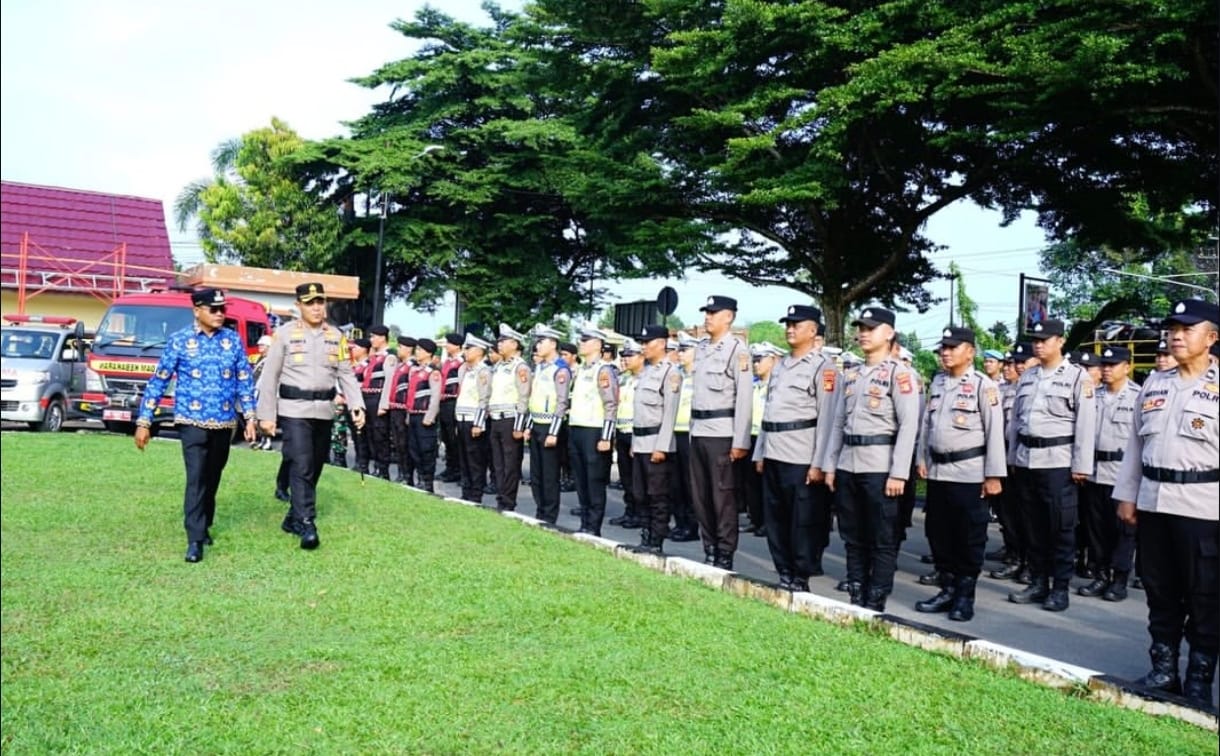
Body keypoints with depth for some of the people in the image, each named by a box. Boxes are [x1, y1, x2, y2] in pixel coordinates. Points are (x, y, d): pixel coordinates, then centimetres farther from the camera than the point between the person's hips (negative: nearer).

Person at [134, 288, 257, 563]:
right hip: (193, 421, -3)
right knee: (196, 478, -11)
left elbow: (245, 380, 8)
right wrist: (144, 421, -5)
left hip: (224, 422, 3)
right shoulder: (179, 340, -3)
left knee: (212, 478, 13)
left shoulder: (234, 340, 4)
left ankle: (204, 526, 30)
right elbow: (158, 381, -1)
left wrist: (249, 417, 0)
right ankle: (195, 539, -9)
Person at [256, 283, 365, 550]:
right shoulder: (285, 333, -4)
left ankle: (293, 518, 27)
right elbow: (270, 377, -3)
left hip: (324, 412, 5)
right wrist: (267, 415, -6)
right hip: (294, 411, -5)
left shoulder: (336, 336, 8)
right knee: (301, 466, -13)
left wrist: (357, 406, -7)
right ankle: (306, 525, -12)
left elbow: (346, 374, 6)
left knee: (315, 468, 12)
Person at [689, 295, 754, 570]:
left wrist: (741, 441, -15)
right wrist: (692, 430, 15)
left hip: (722, 432, -7)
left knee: (723, 497, -1)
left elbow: (744, 398, -11)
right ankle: (709, 551, 22)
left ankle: (725, 556, 8)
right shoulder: (701, 348, 14)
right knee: (700, 496, 11)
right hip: (698, 431, 7)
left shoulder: (738, 349, -7)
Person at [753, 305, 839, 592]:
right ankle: (784, 575, 23)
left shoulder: (823, 367, -6)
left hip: (801, 458, -7)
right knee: (775, 520, 12)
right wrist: (759, 454, 14)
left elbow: (827, 419, -11)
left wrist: (819, 464, -16)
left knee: (803, 522, 0)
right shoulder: (779, 366, 16)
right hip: (773, 455, 8)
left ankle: (801, 579, 9)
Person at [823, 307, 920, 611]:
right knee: (853, 538, 11)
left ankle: (875, 605, 9)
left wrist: (898, 473, -16)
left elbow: (909, 425, -11)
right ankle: (856, 600, 21)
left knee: (882, 540, 2)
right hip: (847, 465, 7)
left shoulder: (899, 373, -4)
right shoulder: (850, 375, 15)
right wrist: (830, 465, 10)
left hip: (880, 467, -6)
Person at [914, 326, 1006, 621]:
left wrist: (993, 475, -12)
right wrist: (922, 459, 11)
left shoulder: (983, 385, -7)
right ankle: (948, 590, 23)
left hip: (969, 473, -6)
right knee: (938, 533, 11)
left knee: (969, 537, 2)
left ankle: (965, 596, 12)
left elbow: (995, 432, -9)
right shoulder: (937, 383, 13)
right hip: (937, 471, 6)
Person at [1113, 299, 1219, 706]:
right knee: (1159, 591, 13)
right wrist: (1126, 495, 10)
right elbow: (1135, 443, 13)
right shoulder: (1154, 383, 11)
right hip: (1152, 501, 5)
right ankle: (1163, 669, 26)